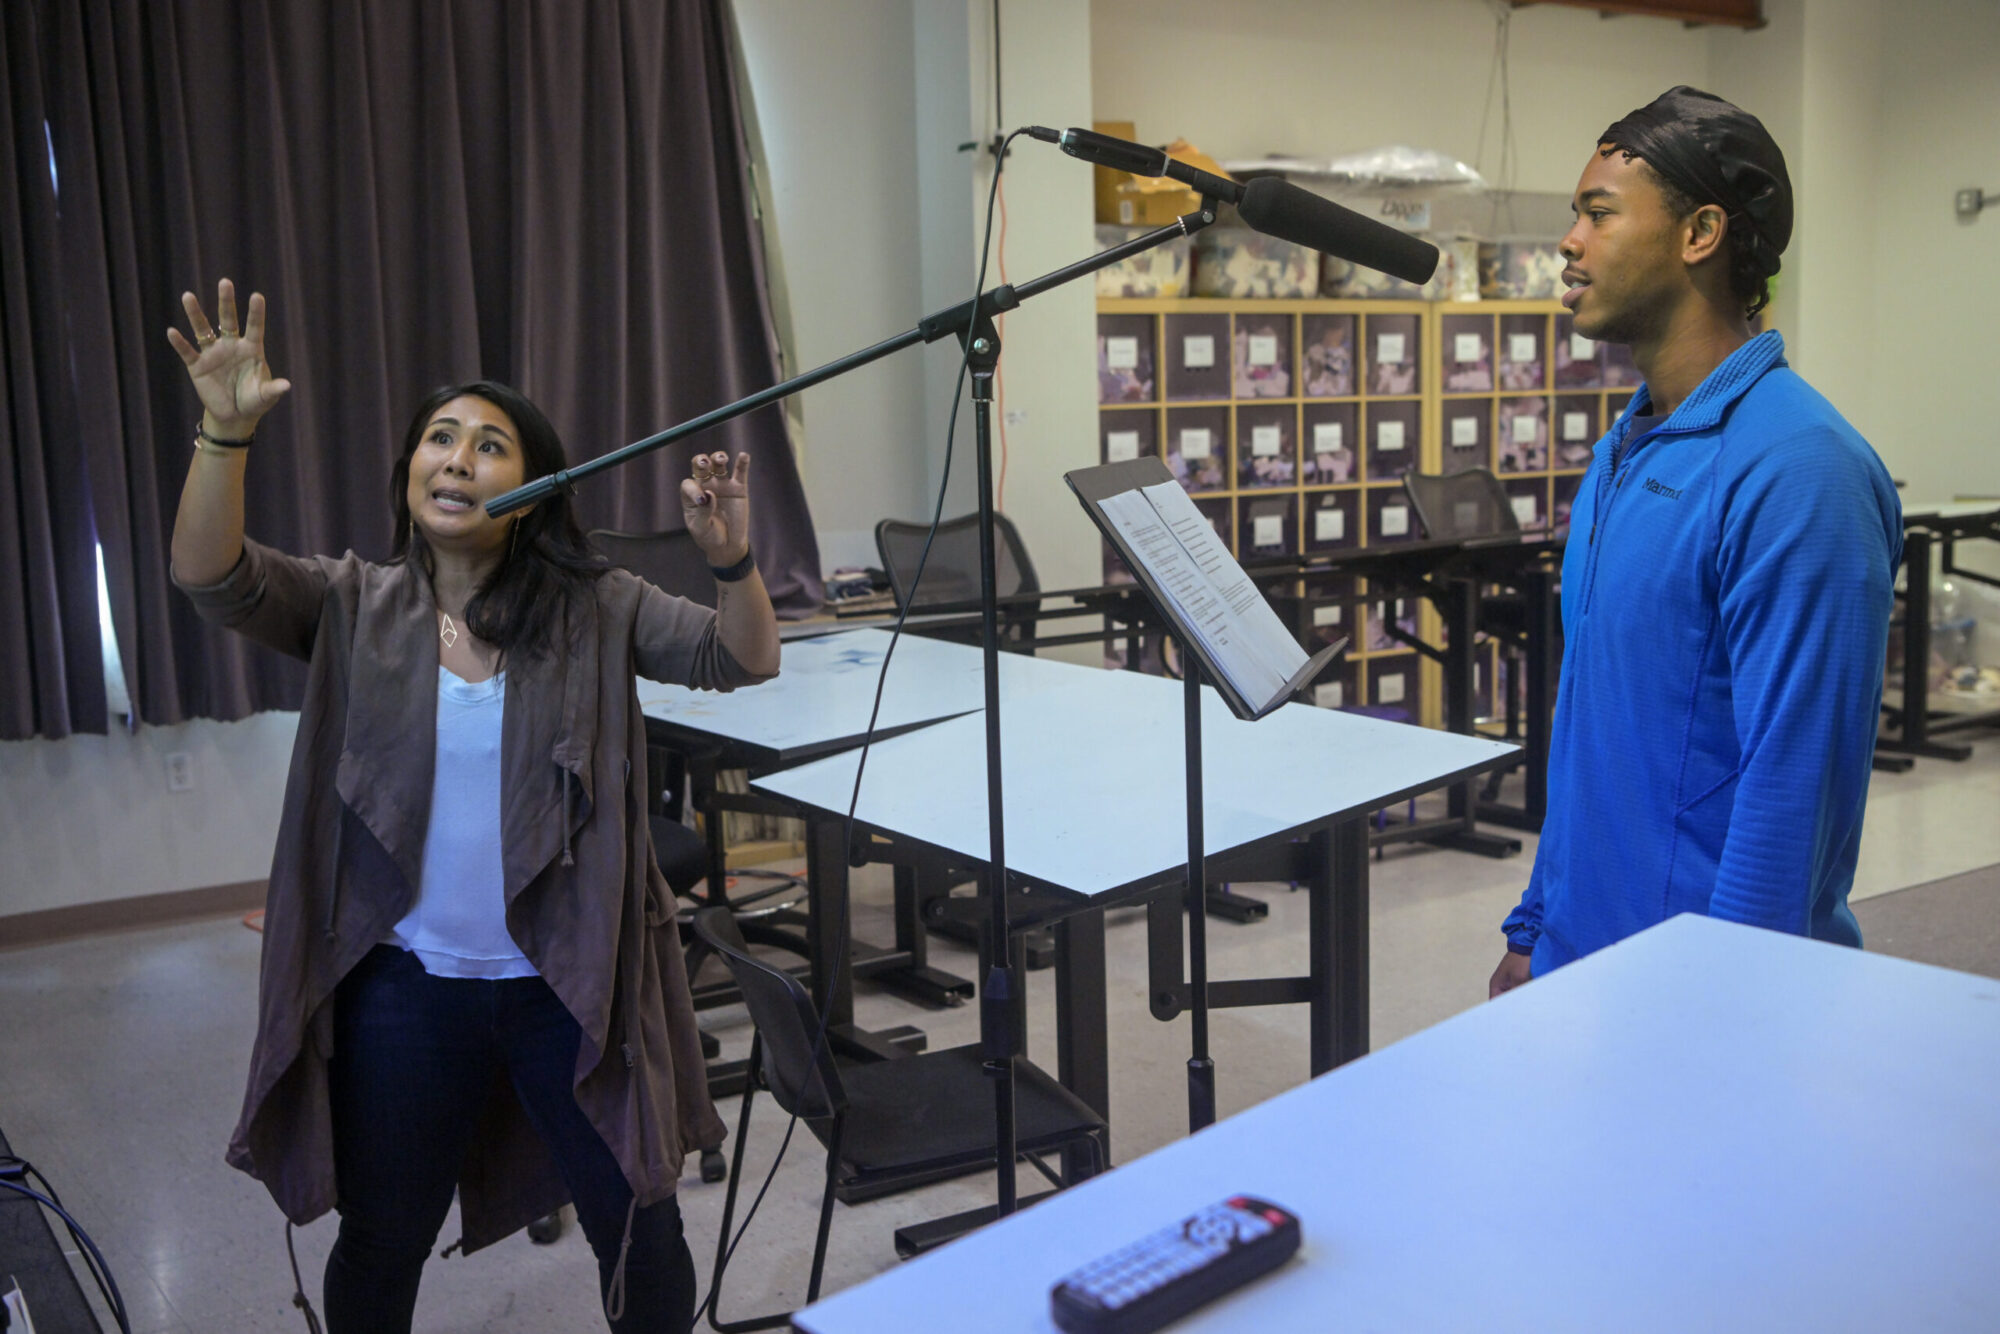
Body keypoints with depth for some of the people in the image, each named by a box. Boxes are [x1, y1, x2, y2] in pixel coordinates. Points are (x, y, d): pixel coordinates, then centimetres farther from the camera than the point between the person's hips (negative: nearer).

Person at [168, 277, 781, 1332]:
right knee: (382, 1245, 20)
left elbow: (741, 661, -11)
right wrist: (227, 431, -31)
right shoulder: (353, 608, -2)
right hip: (404, 989, 1)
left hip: (572, 984, -1)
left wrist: (732, 562, -31)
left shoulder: (594, 610, -5)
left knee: (639, 1232, 12)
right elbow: (211, 578, -16)